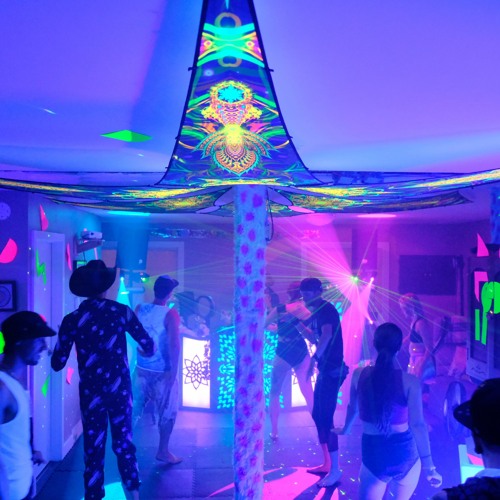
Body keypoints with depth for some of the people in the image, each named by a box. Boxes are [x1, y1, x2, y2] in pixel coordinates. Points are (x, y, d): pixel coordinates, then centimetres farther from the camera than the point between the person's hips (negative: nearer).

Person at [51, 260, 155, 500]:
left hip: (91, 391, -1)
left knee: (93, 446, 13)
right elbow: (148, 345, -7)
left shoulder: (71, 319, -8)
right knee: (123, 441, 17)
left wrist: (60, 348, 16)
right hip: (120, 388, 1)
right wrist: (147, 351, 16)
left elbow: (58, 363, -5)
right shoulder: (122, 311, -7)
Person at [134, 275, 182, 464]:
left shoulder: (139, 309, -2)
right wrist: (173, 370, -17)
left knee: (136, 407, 19)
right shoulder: (170, 314, -18)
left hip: (142, 368, 5)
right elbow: (174, 344, -23)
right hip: (162, 371, -5)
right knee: (167, 411, 11)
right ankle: (163, 451, 21)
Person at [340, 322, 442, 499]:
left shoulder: (359, 374, -6)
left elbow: (352, 408, 11)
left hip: (372, 453, 1)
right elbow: (418, 425, -16)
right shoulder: (410, 382, -15)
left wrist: (346, 428, 31)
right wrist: (429, 466, -10)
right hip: (404, 453, -1)